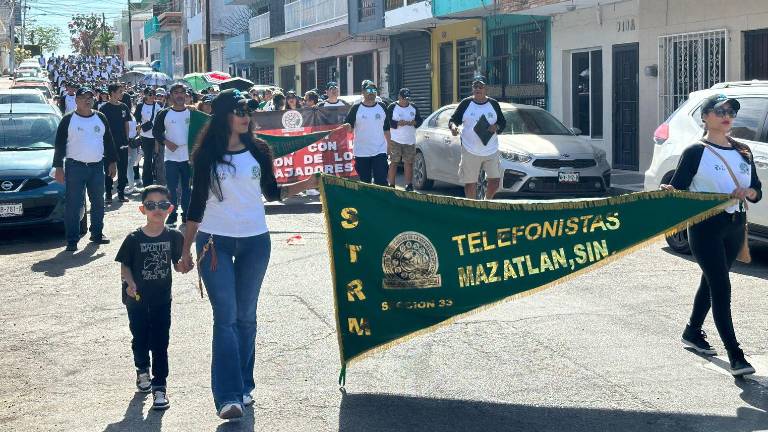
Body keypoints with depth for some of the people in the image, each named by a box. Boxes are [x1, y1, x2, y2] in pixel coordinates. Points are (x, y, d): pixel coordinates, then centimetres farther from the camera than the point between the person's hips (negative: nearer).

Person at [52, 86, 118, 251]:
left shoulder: (100, 118, 9)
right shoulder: (68, 120, -2)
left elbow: (108, 142, 15)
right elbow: (59, 144, -2)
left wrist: (112, 162, 10)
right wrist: (58, 167, -8)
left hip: (97, 166, 4)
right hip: (75, 167, -4)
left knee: (98, 202, 11)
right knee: (73, 204, -5)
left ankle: (97, 233, 25)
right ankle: (72, 240, -2)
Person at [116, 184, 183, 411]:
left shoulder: (174, 237, -4)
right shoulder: (134, 239, -7)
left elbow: (179, 265, 1)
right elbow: (124, 266, -2)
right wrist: (130, 282, -20)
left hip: (161, 299, 0)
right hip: (137, 299, 0)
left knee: (160, 343, -2)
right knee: (140, 339, 16)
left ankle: (159, 386, 3)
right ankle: (142, 371, 43)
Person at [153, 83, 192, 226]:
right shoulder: (164, 114, 1)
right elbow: (156, 131, 6)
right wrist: (166, 142, -9)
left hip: (189, 157, 0)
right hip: (171, 157, 0)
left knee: (187, 188, 6)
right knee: (172, 188, 2)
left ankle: (186, 215, 16)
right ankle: (172, 216, 11)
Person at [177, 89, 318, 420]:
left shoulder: (258, 151, 4)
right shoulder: (207, 156, -2)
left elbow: (271, 193, 12)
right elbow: (196, 205, 2)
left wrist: (306, 184, -5)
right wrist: (186, 250, 2)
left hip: (255, 242, 2)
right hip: (215, 242, -2)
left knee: (246, 316, 10)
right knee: (225, 318, -8)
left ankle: (243, 386, 21)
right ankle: (229, 396, -11)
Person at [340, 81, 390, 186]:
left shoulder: (382, 107, 6)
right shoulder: (356, 108, -1)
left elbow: (386, 129, 13)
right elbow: (348, 126, -2)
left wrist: (389, 145, 10)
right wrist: (347, 126, -26)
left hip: (380, 151, 1)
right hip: (361, 153, -1)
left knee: (381, 181, -8)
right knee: (365, 182, 7)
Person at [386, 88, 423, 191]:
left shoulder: (414, 107, 11)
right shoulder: (392, 107, -2)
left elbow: (420, 120, 11)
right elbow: (387, 122, -8)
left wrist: (413, 122, -11)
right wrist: (398, 123, -22)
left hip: (410, 141, 4)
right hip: (395, 140, -4)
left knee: (409, 163, 5)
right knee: (393, 162, -4)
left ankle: (409, 185, 12)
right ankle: (391, 185, 1)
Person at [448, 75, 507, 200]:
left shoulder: (493, 104, 7)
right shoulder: (466, 103, 2)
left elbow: (503, 122, 13)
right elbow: (453, 119, 5)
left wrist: (496, 127, -9)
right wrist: (453, 126, -18)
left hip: (491, 151, 2)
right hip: (470, 151, -1)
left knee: (495, 181, -1)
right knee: (470, 183, 1)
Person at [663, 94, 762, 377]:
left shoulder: (743, 152, 11)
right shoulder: (696, 152, -6)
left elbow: (757, 192, 12)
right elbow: (677, 188, -9)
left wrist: (748, 192, -11)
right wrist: (668, 191, -32)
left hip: (735, 227, 6)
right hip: (706, 227, -6)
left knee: (711, 282, 18)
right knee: (721, 288, -11)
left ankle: (692, 332, 37)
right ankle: (735, 356, -13)